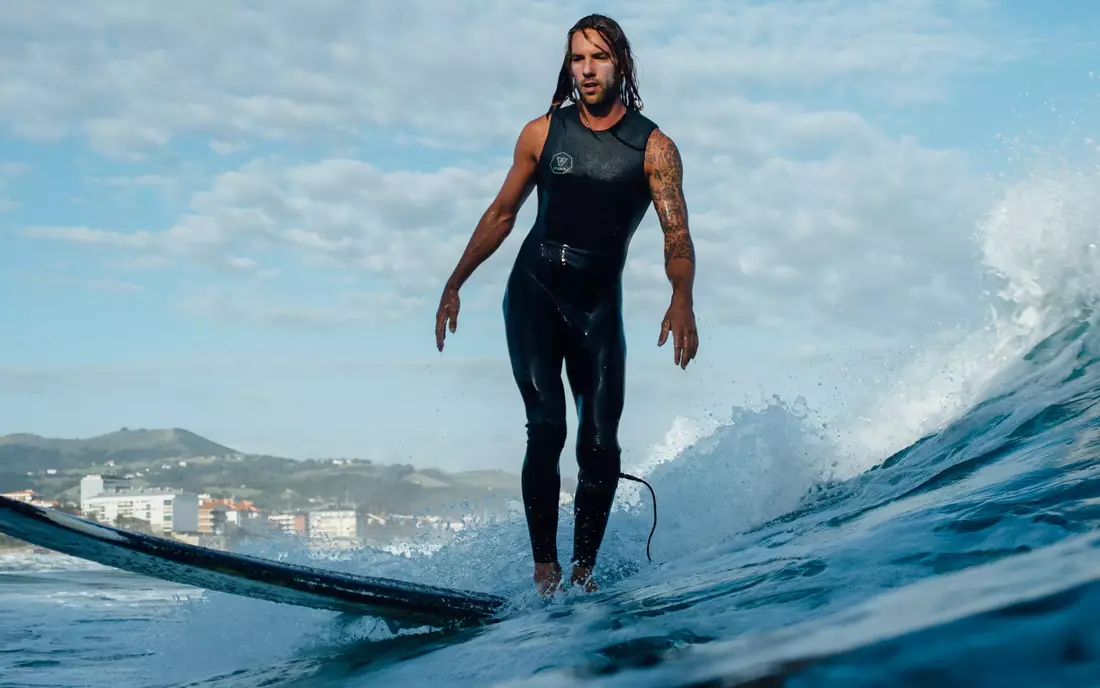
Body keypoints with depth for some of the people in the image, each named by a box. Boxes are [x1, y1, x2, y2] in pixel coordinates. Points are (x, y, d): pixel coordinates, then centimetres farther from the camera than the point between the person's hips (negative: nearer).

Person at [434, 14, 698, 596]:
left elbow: (676, 232, -14)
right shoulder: (542, 133, 2)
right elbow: (501, 215, 12)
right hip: (534, 291, 0)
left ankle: (584, 570, 9)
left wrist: (682, 299, -33)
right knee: (546, 426, -15)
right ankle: (544, 568, -10)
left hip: (597, 303, 0)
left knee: (600, 444, -6)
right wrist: (454, 285, 11)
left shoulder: (654, 147, -4)